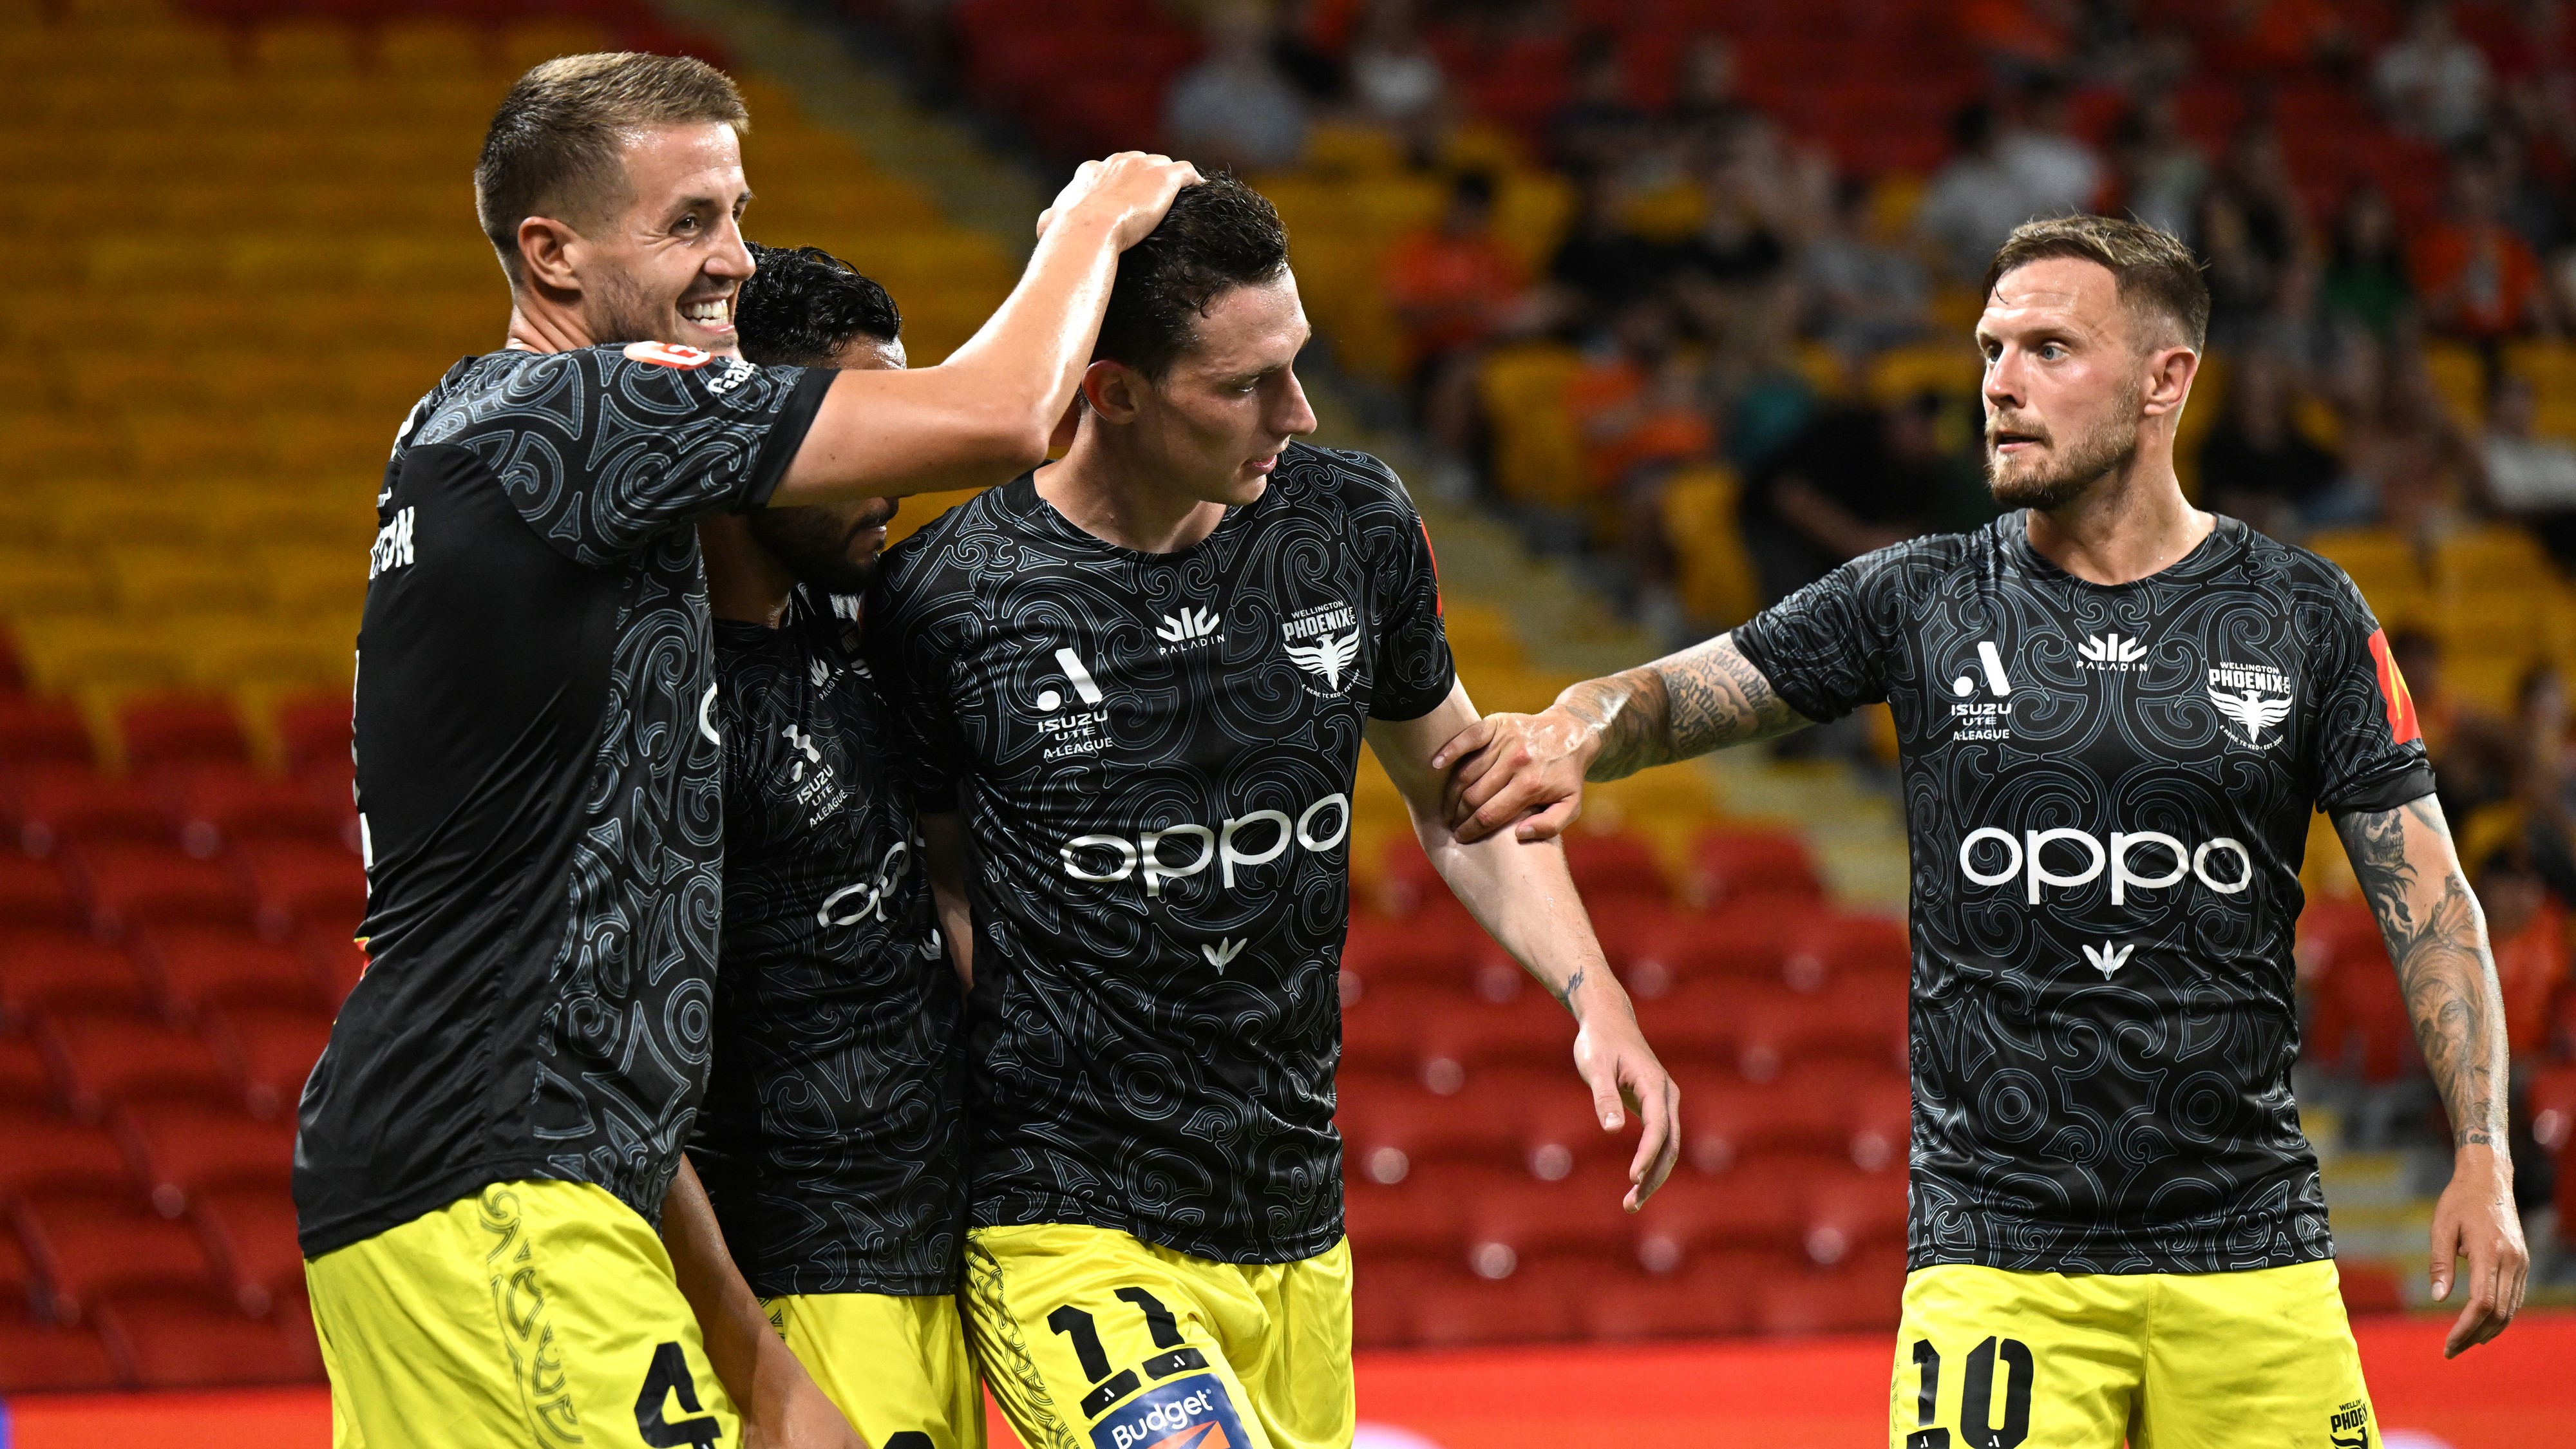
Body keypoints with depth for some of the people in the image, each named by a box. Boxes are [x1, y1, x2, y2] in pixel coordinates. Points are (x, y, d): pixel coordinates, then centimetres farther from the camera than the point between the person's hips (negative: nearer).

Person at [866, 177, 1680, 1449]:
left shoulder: (1353, 527, 2)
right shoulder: (946, 599, -10)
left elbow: (1460, 800, 17)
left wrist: (1594, 997, 5)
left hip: (1297, 1233, 6)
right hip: (1072, 1236, -6)